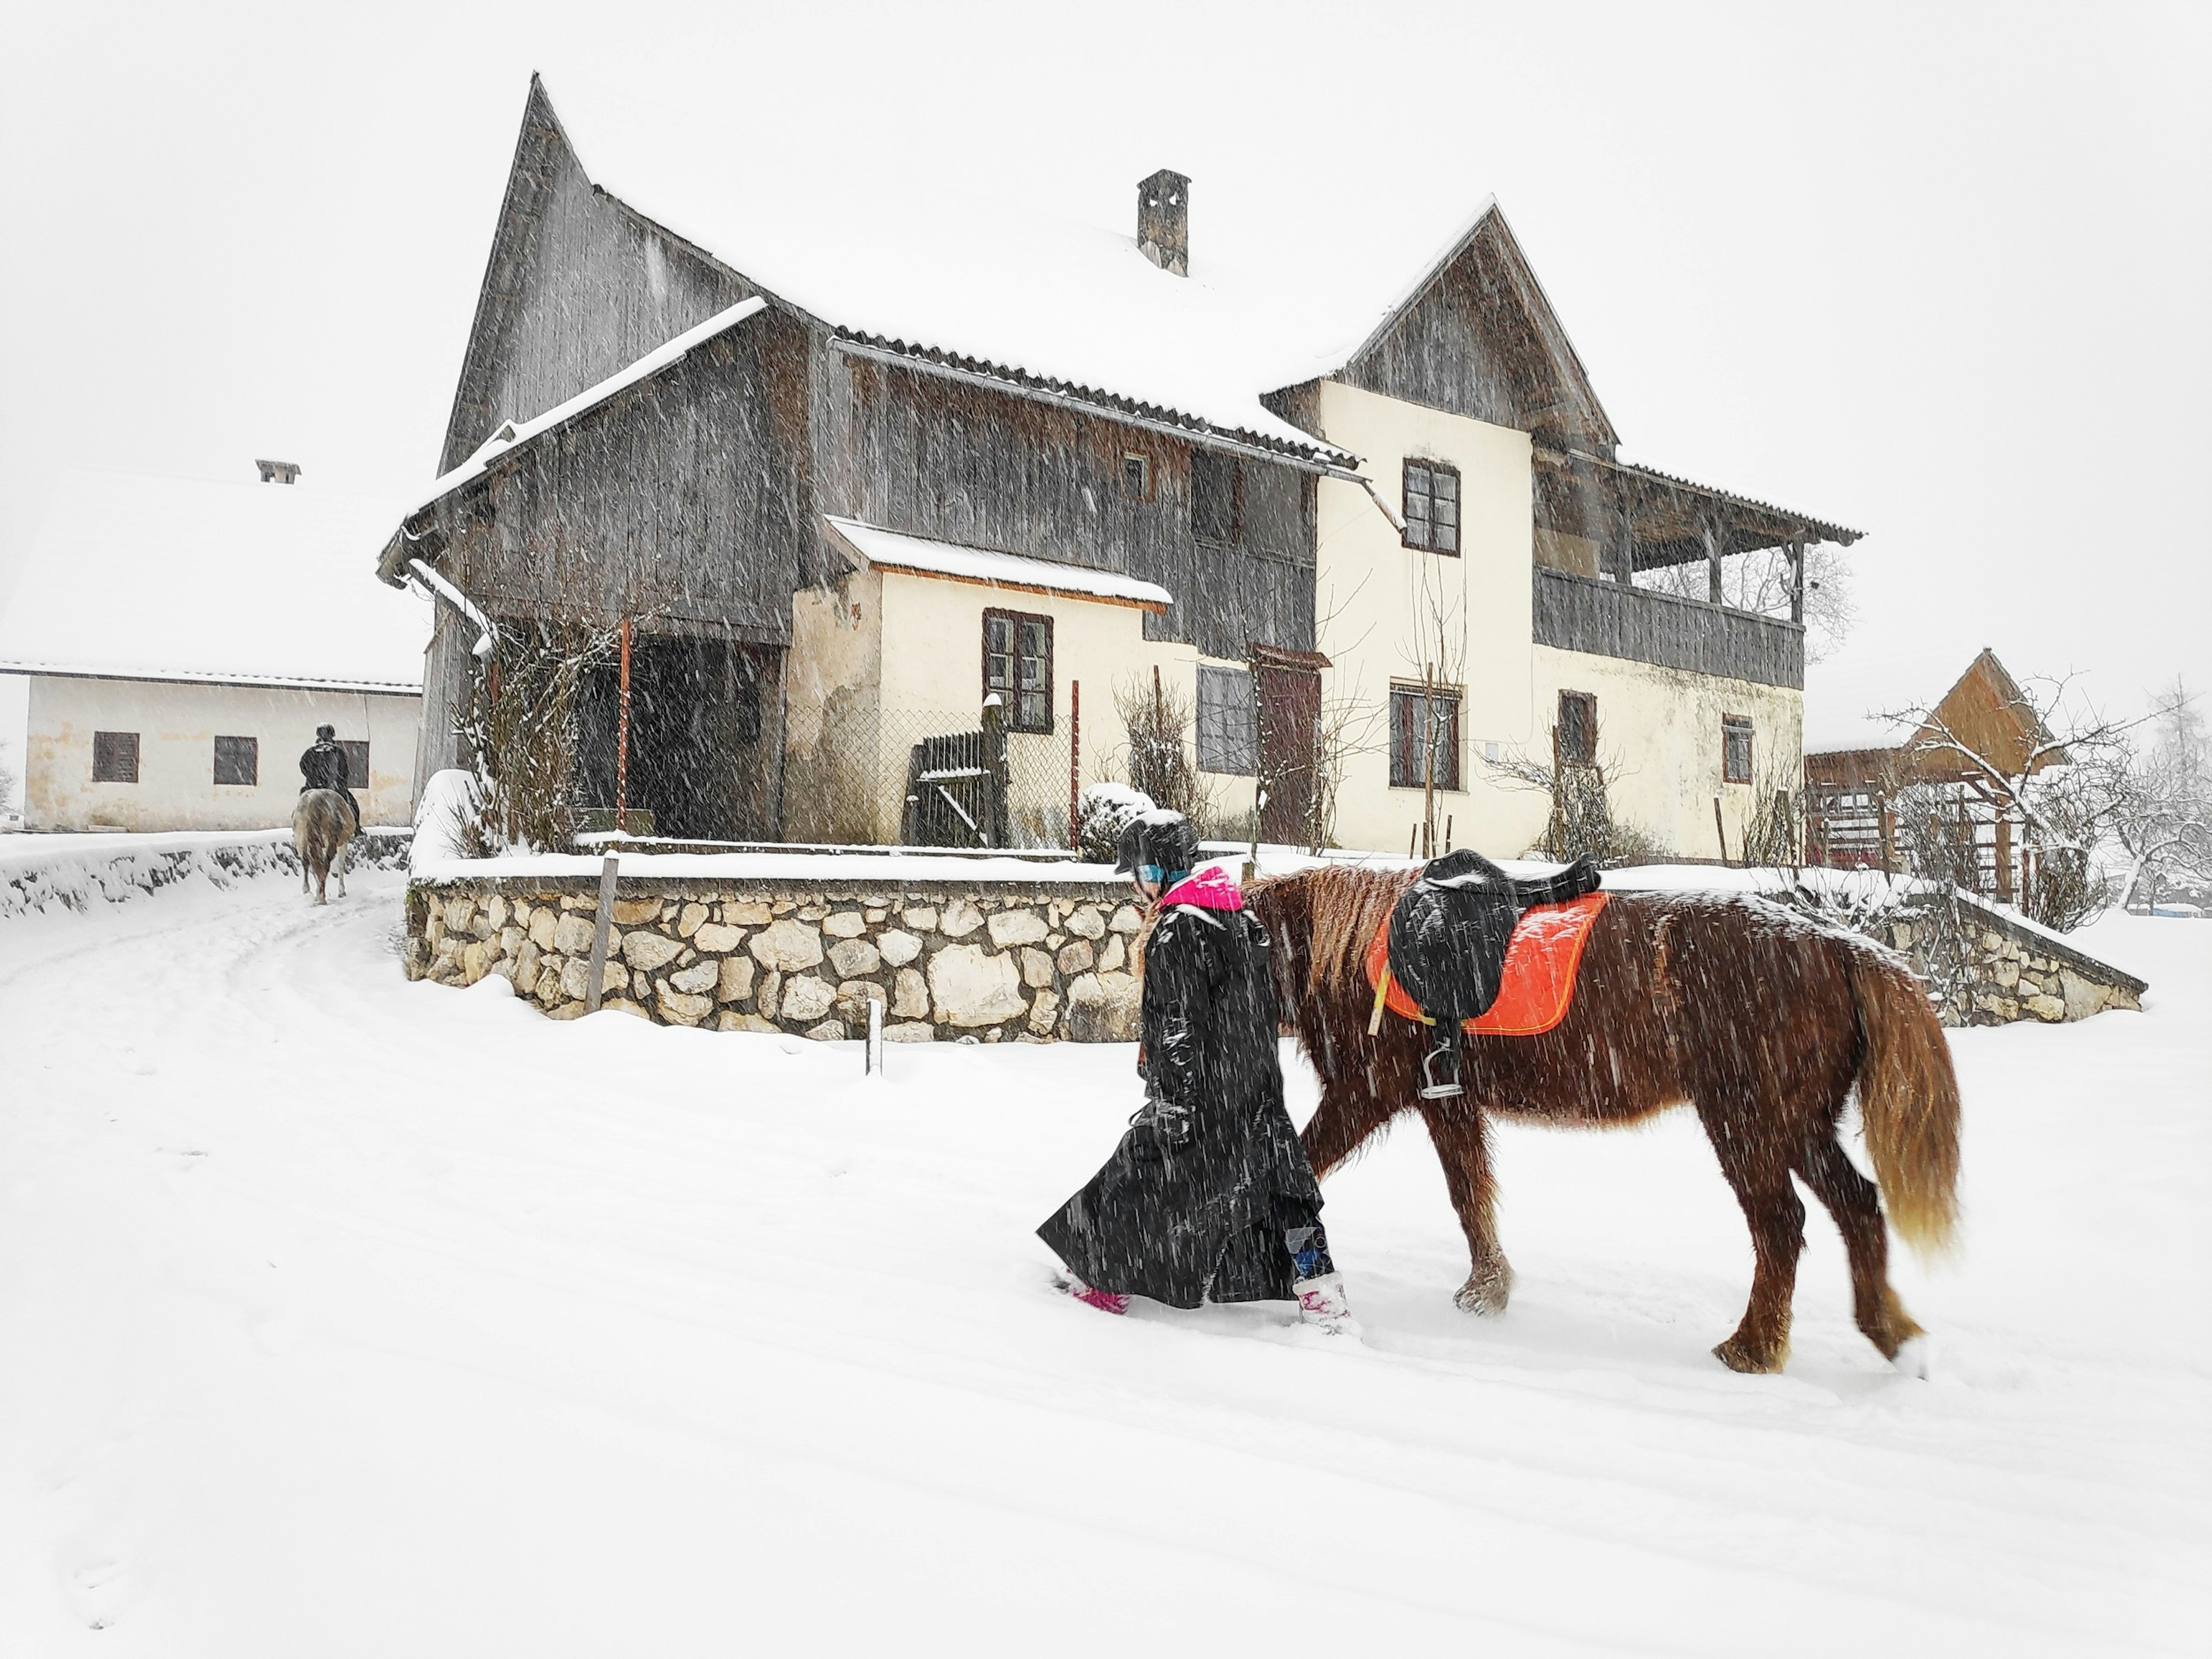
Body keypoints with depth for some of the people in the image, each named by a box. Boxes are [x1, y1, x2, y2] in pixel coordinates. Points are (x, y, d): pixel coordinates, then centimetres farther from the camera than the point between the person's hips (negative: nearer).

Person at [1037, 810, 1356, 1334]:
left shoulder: (1175, 932, -17)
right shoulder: (1241, 916, 10)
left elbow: (1179, 1027, -20)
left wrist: (1173, 1103, -18)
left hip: (1202, 1093, -8)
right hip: (1260, 1091, 8)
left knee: (1138, 1176, 7)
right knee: (1281, 1183, 11)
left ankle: (1105, 1282, 21)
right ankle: (1321, 1295, 11)